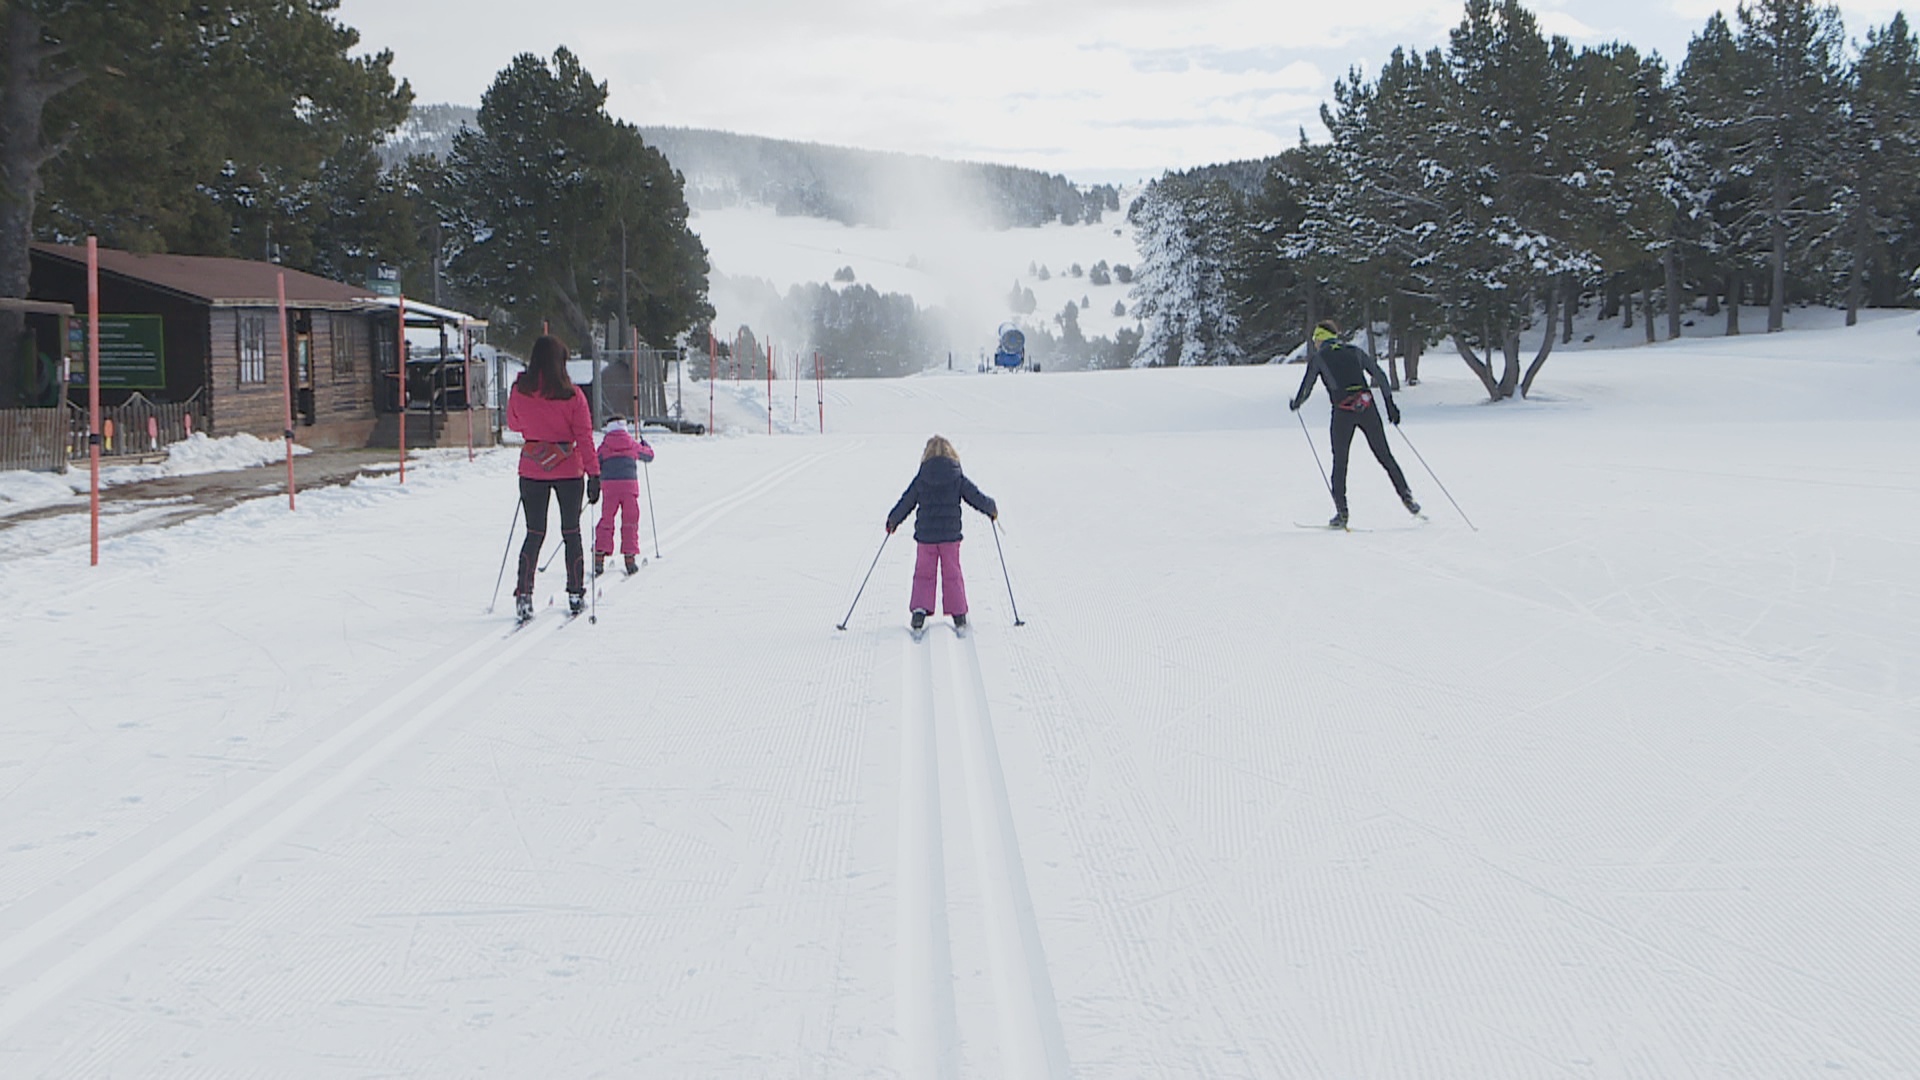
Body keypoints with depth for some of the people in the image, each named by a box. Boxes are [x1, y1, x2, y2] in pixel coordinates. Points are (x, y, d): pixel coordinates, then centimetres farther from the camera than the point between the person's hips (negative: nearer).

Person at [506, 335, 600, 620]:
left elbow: (513, 424, 11)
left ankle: (523, 594, -1)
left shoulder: (519, 392, -5)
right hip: (568, 470, -1)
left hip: (531, 471, 2)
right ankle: (576, 595, 16)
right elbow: (584, 436, -11)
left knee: (534, 533, 9)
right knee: (571, 533, 12)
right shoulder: (572, 396, -12)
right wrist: (593, 473, -8)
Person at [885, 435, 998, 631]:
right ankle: (959, 617, 10)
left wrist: (892, 520, 20)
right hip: (950, 535, 0)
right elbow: (976, 497, 1)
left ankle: (919, 611, -4)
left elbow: (906, 503, 4)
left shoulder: (920, 480, -2)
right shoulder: (958, 479, -4)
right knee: (952, 575, 9)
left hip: (925, 536, 0)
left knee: (924, 574, 10)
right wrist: (992, 509, 20)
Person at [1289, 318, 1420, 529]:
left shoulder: (1318, 358, 8)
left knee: (1339, 462, 6)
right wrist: (1390, 404, 17)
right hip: (1367, 408, 3)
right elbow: (1379, 376, 13)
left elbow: (1306, 388, 7)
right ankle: (1406, 497, 9)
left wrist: (1296, 404, 27)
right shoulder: (1355, 351, 16)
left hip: (1343, 412, -3)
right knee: (1384, 456, 12)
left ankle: (1341, 513, 3)